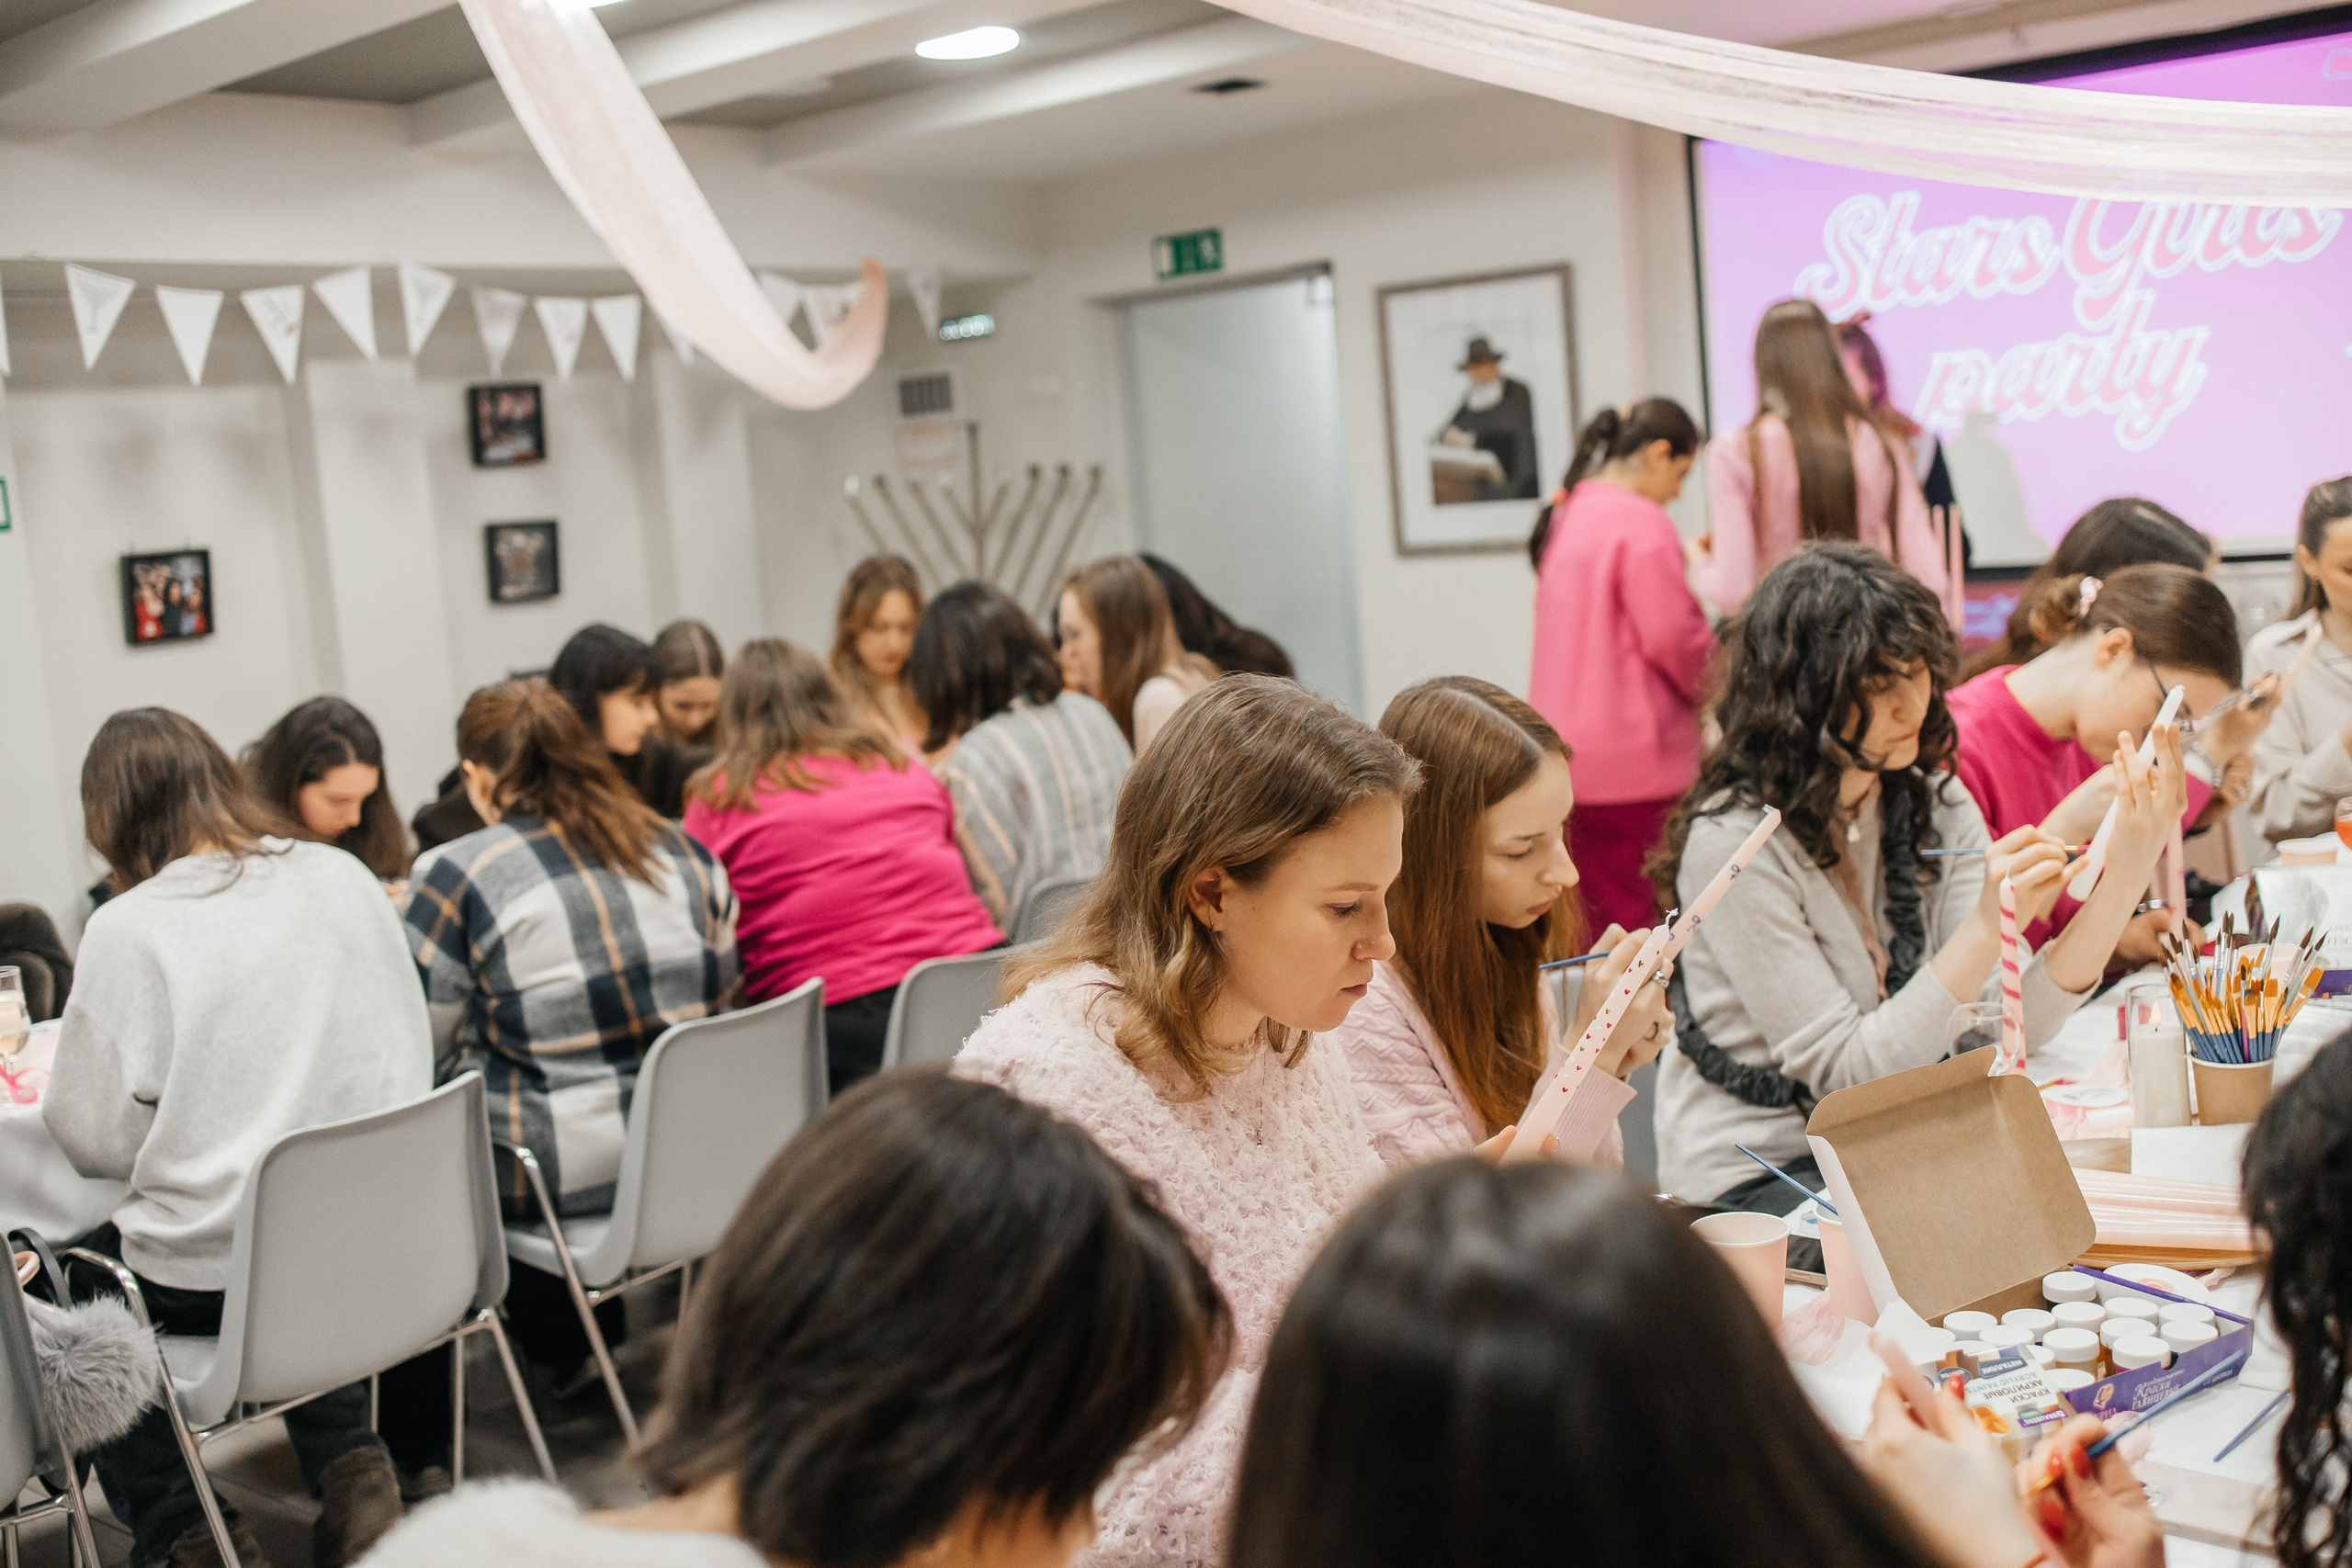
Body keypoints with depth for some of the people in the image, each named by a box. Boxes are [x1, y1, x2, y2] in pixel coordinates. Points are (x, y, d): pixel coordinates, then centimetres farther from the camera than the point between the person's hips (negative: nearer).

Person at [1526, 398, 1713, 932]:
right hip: (1632, 764, -8)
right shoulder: (1641, 522, -13)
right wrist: (1715, 688, 3)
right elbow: (1672, 637, -15)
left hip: (1563, 751, 8)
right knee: (1639, 920, -1)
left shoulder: (1564, 516, 13)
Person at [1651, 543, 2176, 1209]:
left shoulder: (1937, 807, 3)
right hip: (1754, 1181, -6)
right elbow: (1847, 1073, -19)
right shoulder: (1734, 845, -19)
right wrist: (1988, 929, -27)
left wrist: (2127, 873, -16)